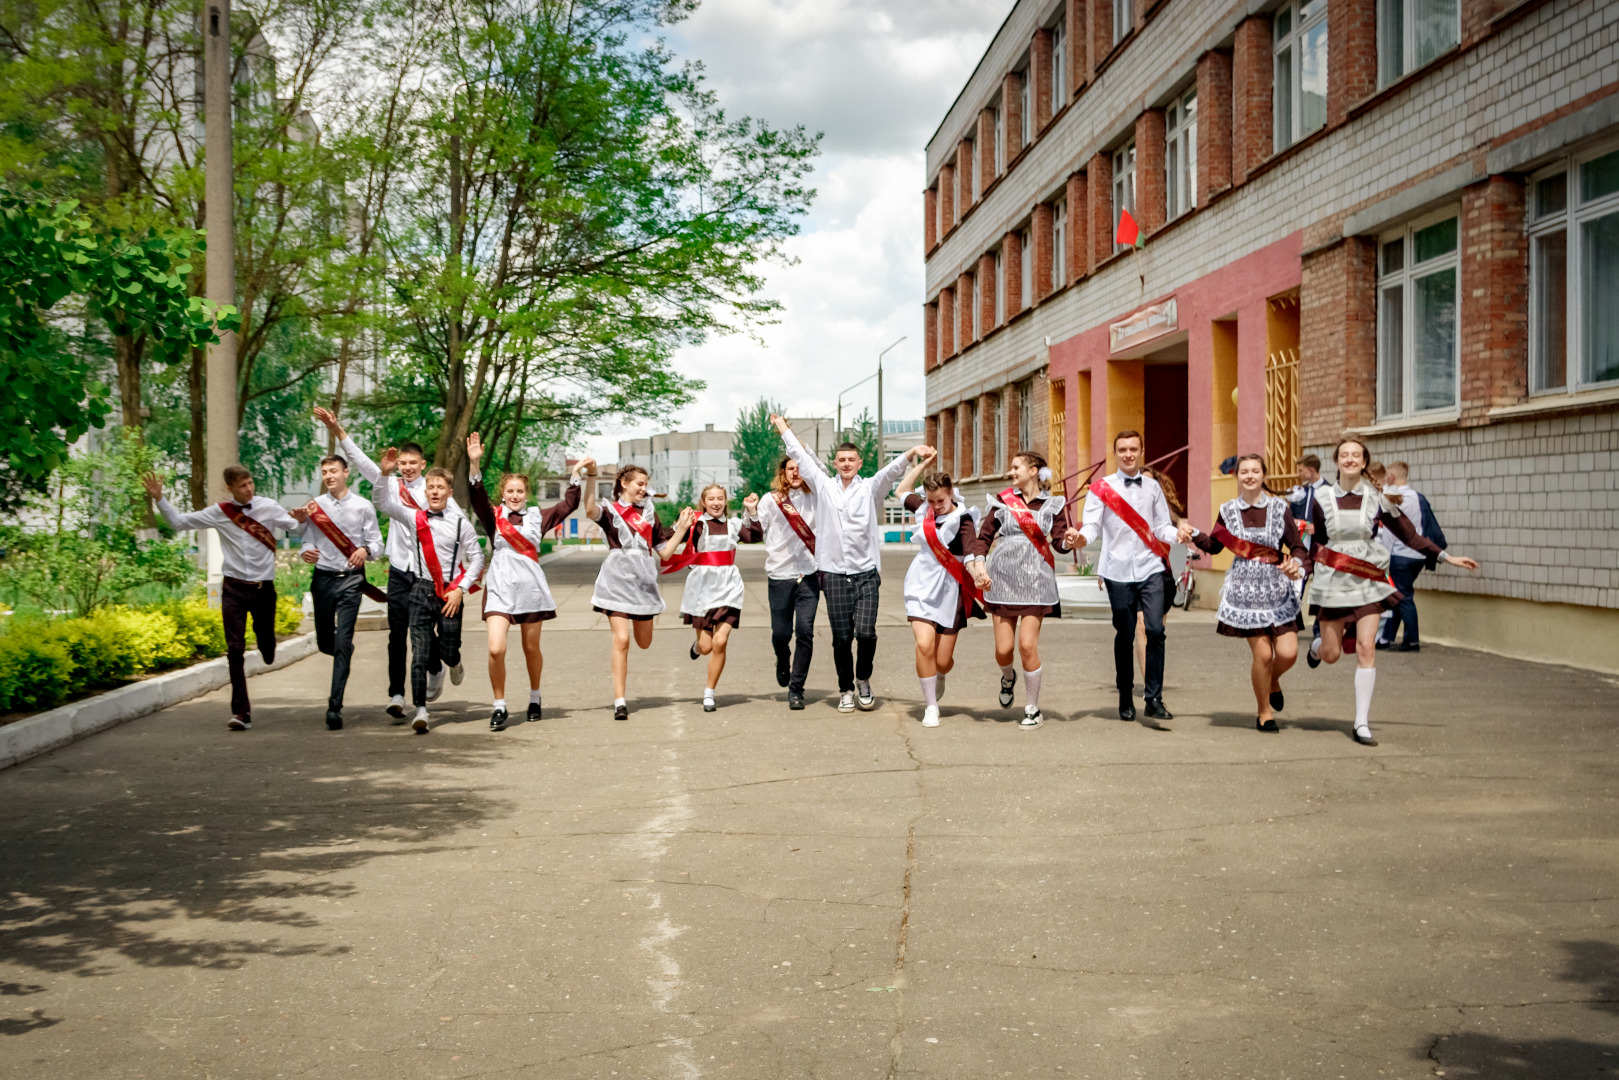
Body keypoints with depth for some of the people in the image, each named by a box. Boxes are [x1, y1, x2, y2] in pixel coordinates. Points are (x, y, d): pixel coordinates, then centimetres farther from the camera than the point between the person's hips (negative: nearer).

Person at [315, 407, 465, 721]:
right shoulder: (390, 485, 7)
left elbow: (459, 522, -1)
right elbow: (359, 460, 2)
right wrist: (337, 431, -5)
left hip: (428, 573, -2)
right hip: (400, 572, 2)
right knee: (397, 634, -3)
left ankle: (435, 671, 35)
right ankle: (396, 696, -4)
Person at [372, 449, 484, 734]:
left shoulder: (460, 523, -1)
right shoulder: (414, 517, 3)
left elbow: (476, 557, 4)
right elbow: (381, 502, -1)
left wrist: (461, 589, -5)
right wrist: (385, 473, -16)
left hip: (450, 593, -1)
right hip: (422, 590, 1)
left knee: (448, 649, 4)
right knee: (420, 653, -6)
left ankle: (454, 664, 43)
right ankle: (420, 710, 1)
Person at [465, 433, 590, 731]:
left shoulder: (537, 518, 9)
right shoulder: (493, 518, 3)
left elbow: (568, 505, 8)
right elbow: (477, 497, -13)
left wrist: (577, 473, 3)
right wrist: (474, 464, -25)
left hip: (531, 587, 2)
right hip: (500, 589, -2)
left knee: (531, 649, 11)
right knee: (496, 650, -15)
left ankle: (534, 697, 34)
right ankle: (499, 708, -1)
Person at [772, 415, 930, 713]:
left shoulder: (871, 488, 5)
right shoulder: (824, 486, 9)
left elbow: (892, 468, -13)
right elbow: (801, 456, 18)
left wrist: (912, 453, -31)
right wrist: (784, 429, 27)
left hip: (866, 573, -1)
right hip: (834, 573, 1)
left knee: (866, 633, -10)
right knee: (841, 638, 1)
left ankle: (863, 680, 14)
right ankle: (846, 690, 16)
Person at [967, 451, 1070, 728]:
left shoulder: (1052, 505, 6)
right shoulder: (1002, 501, 8)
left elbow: (1059, 543, -2)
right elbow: (983, 536, 8)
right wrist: (979, 565, -9)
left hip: (1035, 579, -1)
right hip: (1002, 577, 2)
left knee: (1027, 645, -10)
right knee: (1003, 649, 0)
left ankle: (1032, 709, 7)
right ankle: (1008, 677, 37)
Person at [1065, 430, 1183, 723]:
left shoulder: (1152, 487, 12)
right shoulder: (1101, 488, 3)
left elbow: (1162, 527, 11)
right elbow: (1092, 525, -6)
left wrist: (1179, 534, -10)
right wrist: (1080, 538, -28)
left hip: (1151, 569, 1)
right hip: (1118, 570, -1)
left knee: (1155, 630, -10)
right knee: (1125, 635, 6)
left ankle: (1154, 699, -4)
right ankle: (1125, 700, 19)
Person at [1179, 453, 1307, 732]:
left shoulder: (1279, 508, 1)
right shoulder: (1228, 510, 4)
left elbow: (1298, 547, 0)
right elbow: (1215, 545, 16)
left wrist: (1296, 564, -20)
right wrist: (1193, 535, 0)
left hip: (1277, 588, 1)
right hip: (1244, 589, -1)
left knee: (1288, 654, -6)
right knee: (1262, 654, -5)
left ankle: (1272, 681, 32)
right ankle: (1264, 712, 17)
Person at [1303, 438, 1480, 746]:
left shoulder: (1376, 498, 0)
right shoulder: (1323, 498, 1)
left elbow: (1408, 534, 3)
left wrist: (1446, 557, 0)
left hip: (1368, 583, 0)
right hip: (1333, 582, 0)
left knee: (1366, 647, -10)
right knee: (1331, 655, 3)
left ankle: (1362, 723, -3)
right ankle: (1317, 646, 44)